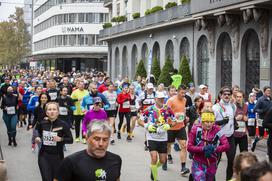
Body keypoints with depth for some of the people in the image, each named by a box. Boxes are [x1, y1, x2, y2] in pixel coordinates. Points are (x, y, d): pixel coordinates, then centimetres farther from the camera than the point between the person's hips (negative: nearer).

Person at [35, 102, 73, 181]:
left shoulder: (63, 124, -10)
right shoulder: (42, 123, -1)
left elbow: (70, 140, -6)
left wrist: (61, 139, -22)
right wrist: (38, 138, 0)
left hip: (57, 156, -1)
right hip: (44, 155, 1)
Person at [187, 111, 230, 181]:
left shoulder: (217, 130, -8)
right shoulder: (196, 129, -10)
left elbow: (226, 145, -13)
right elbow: (189, 147, -10)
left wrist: (214, 149, -26)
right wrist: (202, 149, -23)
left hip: (211, 165, 3)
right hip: (198, 164, -2)